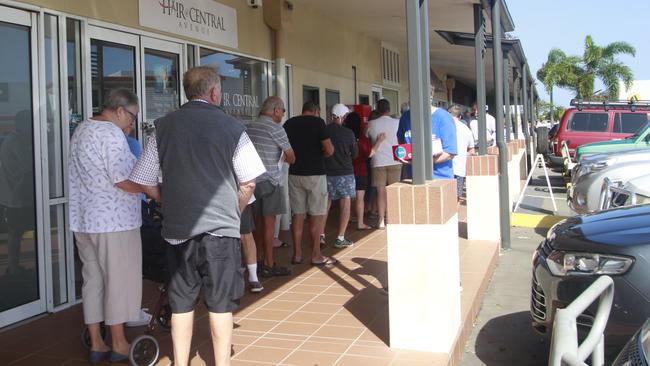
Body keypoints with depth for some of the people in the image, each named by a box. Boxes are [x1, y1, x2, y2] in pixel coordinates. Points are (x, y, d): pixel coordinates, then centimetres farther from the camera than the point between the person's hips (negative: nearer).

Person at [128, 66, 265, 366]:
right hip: (220, 228, -2)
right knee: (220, 304, 7)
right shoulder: (231, 127, -3)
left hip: (178, 229, 3)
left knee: (181, 303, 13)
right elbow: (248, 184, -2)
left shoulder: (163, 126, 4)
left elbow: (144, 183, 6)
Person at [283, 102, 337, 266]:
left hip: (294, 174, 5)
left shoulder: (288, 124, 6)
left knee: (297, 214, 10)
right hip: (315, 173, -4)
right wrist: (320, 155, 7)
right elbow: (329, 150, -13)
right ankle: (316, 255, 8)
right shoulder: (318, 122, -7)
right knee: (317, 215, 3)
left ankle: (297, 254, 13)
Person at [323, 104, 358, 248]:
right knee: (345, 204, 4)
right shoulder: (348, 133, -9)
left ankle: (321, 235, 13)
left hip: (326, 172, 3)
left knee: (325, 203, 14)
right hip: (345, 172, -3)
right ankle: (340, 238, 2)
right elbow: (355, 153, 2)